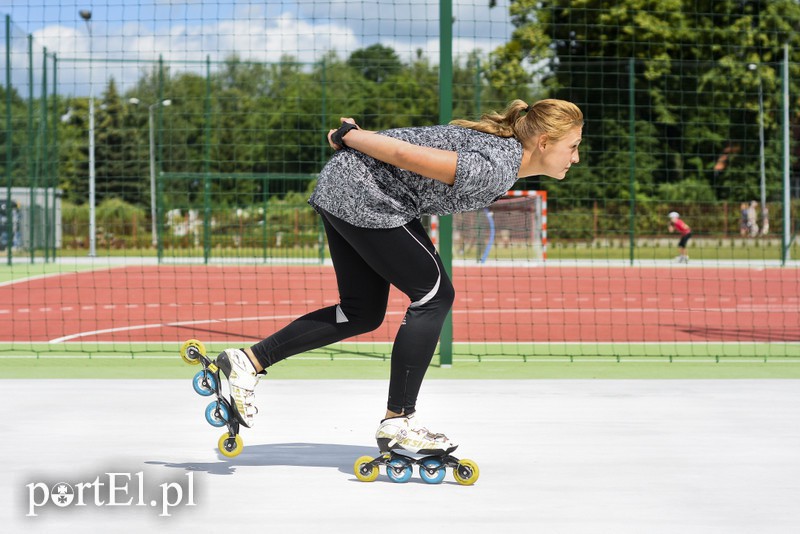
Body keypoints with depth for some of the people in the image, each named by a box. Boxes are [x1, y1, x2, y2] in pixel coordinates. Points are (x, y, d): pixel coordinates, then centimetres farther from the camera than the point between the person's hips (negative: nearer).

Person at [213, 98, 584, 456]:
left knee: (362, 314, 16)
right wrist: (349, 136, -9)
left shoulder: (504, 146, 8)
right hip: (362, 196, -10)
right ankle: (397, 422, 0)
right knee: (434, 296, -4)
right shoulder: (493, 171, -23)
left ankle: (249, 361, 18)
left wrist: (352, 136, 17)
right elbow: (406, 154, -23)